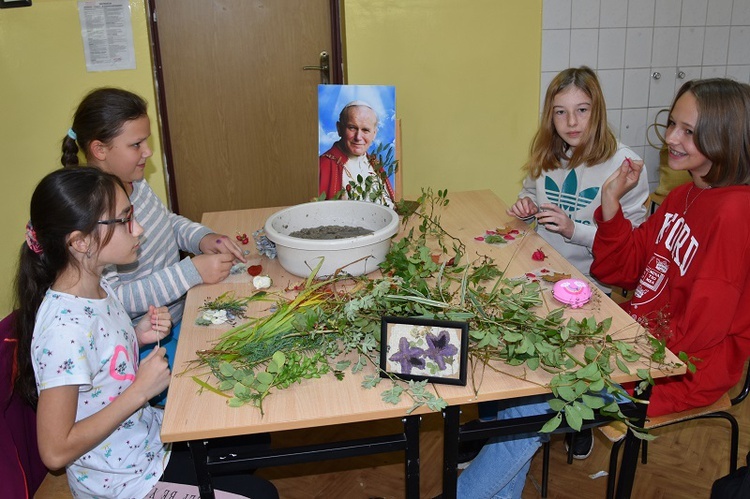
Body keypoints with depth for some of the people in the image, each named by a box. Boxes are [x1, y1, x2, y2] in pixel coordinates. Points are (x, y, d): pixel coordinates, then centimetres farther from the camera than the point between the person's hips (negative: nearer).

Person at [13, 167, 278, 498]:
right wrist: (141, 389, -26)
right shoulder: (64, 329, -32)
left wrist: (138, 336, -7)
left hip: (148, 432, 8)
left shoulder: (98, 286, -6)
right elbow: (56, 452, -29)